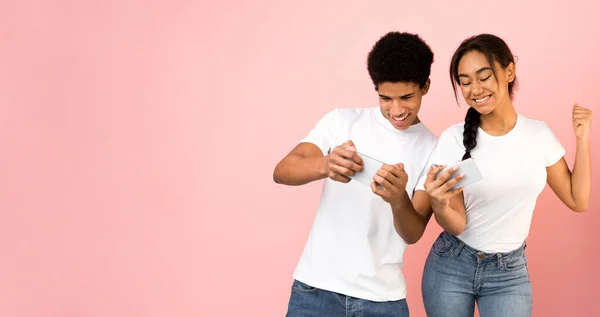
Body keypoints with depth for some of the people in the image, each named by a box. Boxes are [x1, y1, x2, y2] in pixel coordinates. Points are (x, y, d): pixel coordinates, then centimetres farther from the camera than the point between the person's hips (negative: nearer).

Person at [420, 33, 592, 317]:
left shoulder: (539, 134, -4)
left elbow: (578, 201, 1)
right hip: (450, 266, -1)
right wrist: (440, 205, -34)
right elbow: (456, 225, -13)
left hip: (510, 272, 2)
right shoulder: (454, 139, -12)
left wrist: (582, 139, -4)